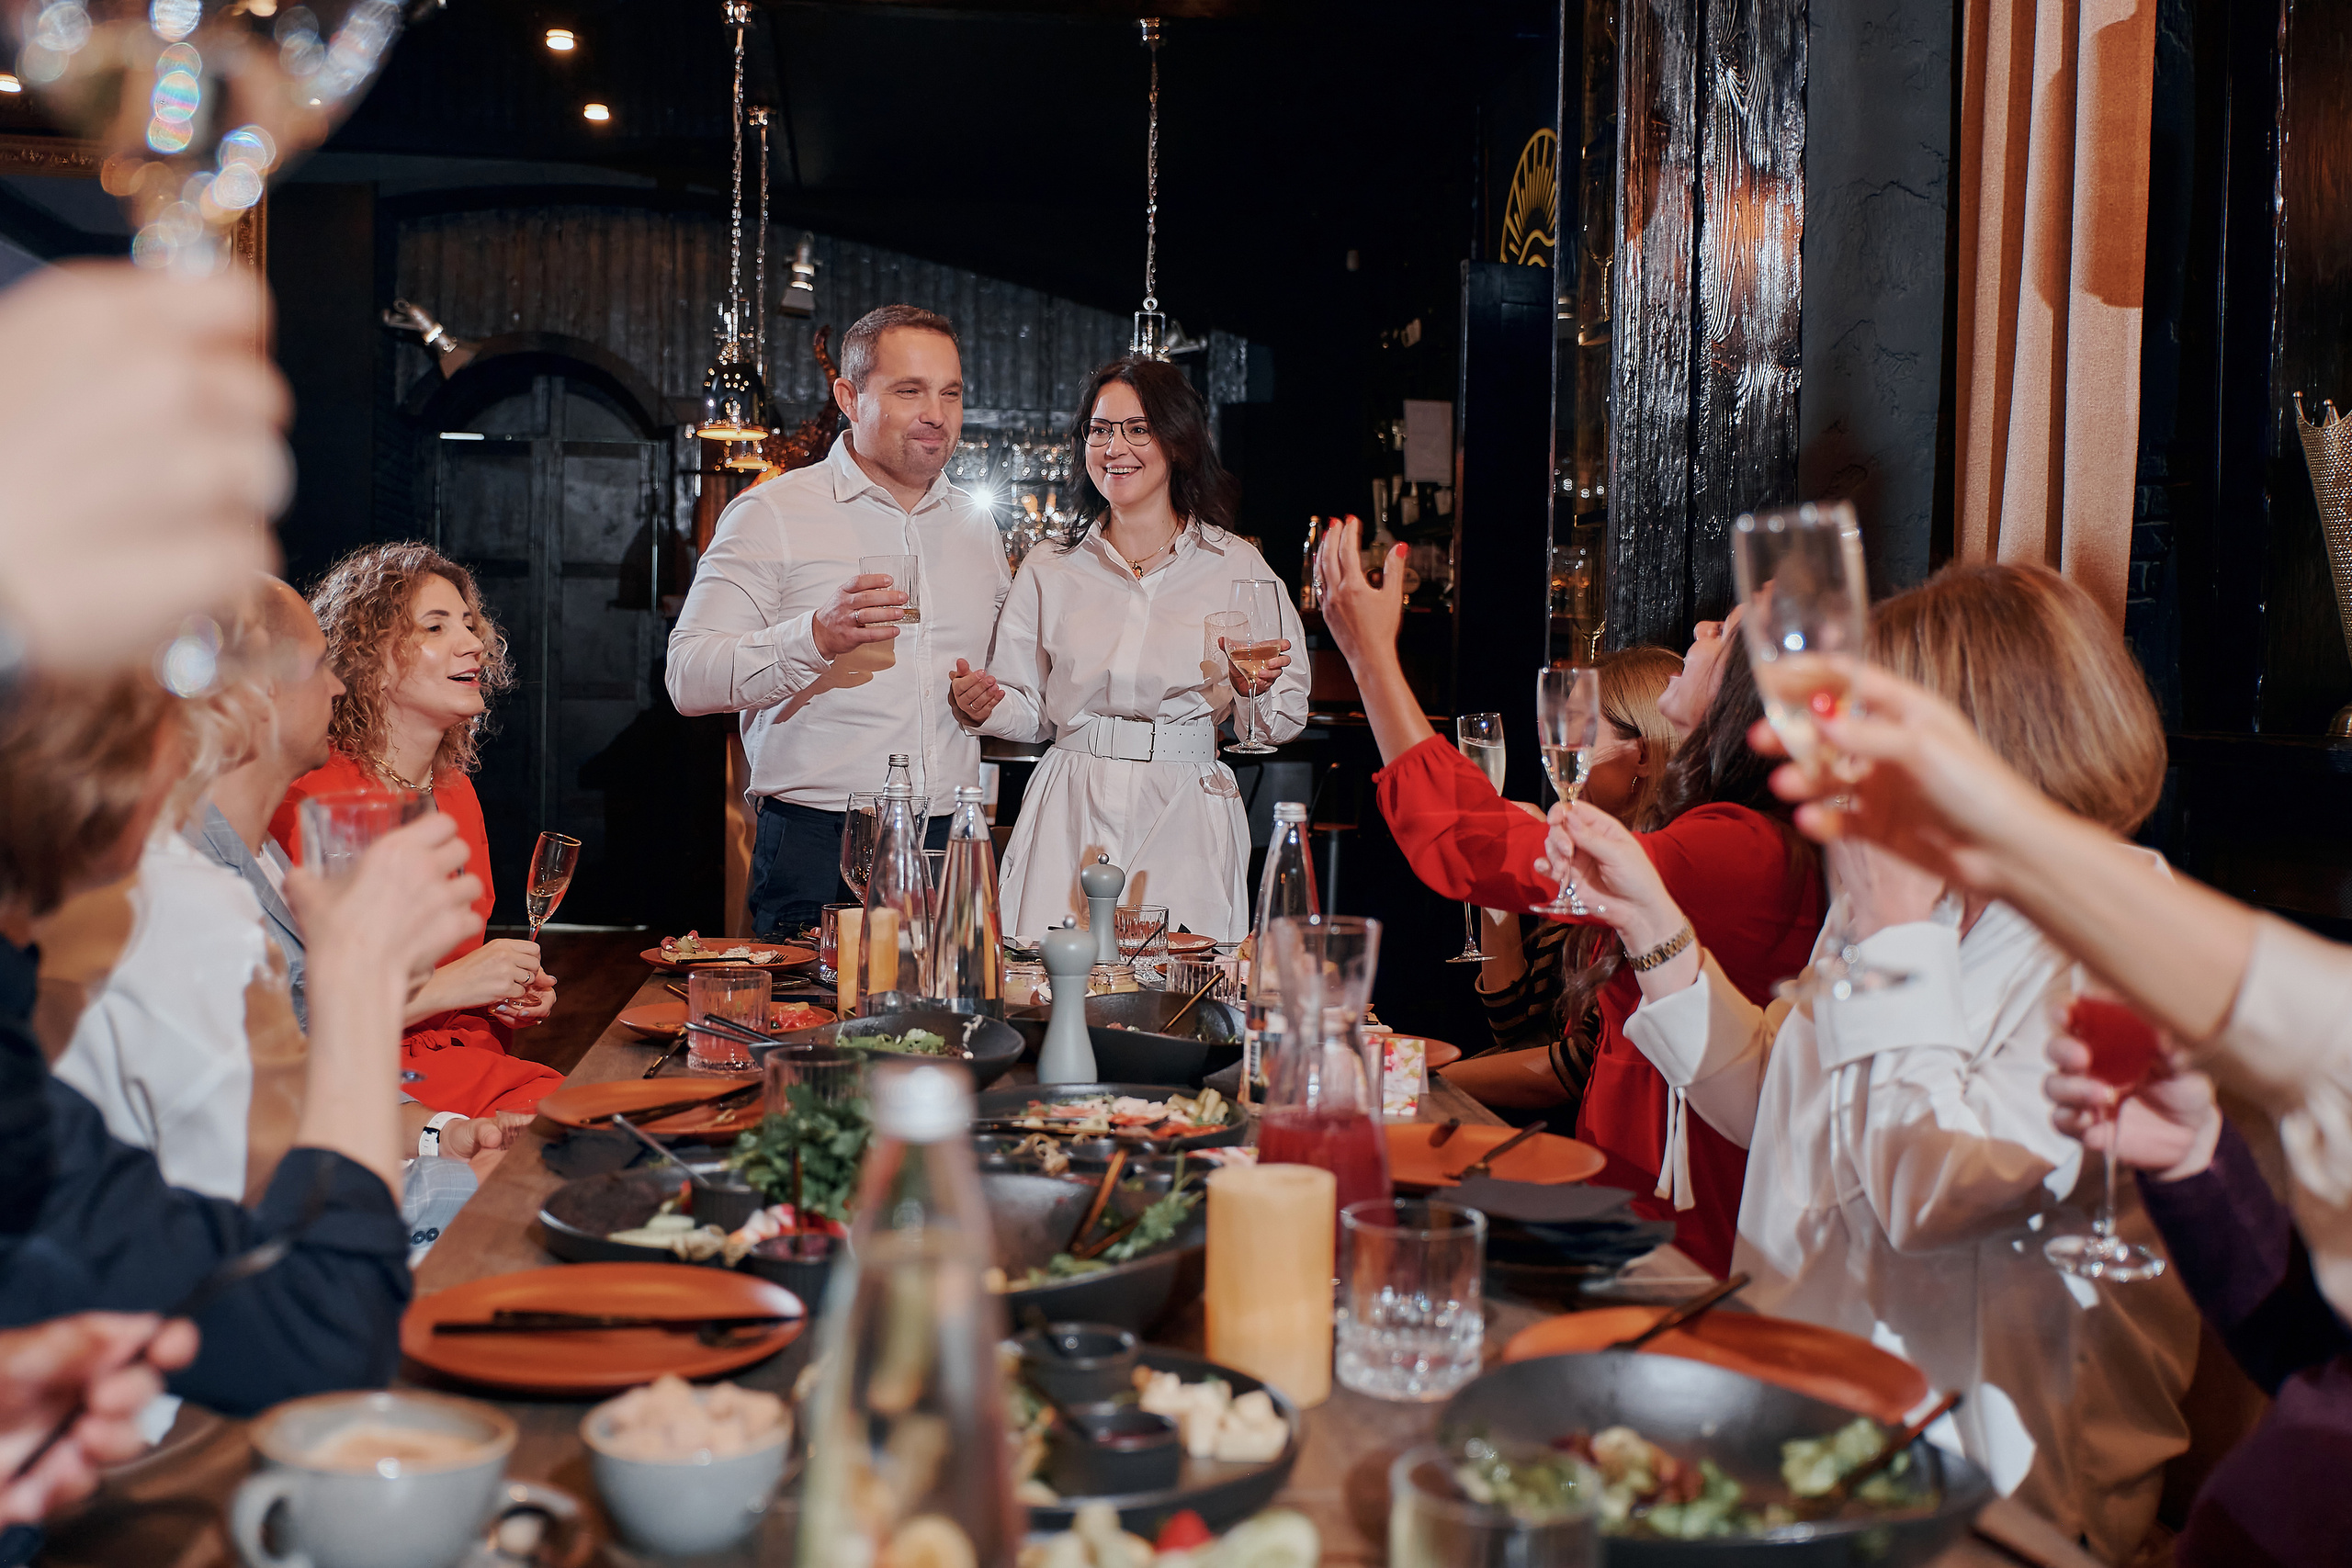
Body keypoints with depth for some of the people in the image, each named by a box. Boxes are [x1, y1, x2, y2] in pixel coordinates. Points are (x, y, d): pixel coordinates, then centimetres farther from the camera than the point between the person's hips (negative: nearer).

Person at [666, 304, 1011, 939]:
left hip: (952, 844, 4)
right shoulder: (771, 513, -2)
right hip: (817, 851, -4)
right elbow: (689, 678, -12)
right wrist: (817, 638, -26)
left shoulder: (975, 525, 15)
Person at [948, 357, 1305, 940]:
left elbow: (1287, 717, 5)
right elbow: (1031, 711, 14)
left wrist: (1255, 690, -15)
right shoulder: (1048, 570, 10)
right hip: (1070, 822, 1)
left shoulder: (1235, 565, 4)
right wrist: (988, 705, -6)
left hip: (1184, 825, -1)